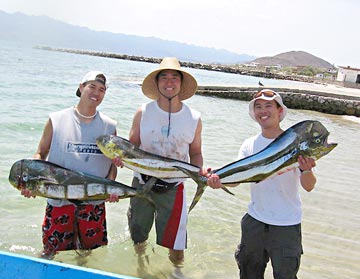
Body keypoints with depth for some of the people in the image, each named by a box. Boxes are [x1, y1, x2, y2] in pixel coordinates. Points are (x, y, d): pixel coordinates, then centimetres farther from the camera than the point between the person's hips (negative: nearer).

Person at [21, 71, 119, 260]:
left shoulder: (109, 126, 3)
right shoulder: (57, 120, -2)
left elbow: (113, 162, 7)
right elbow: (40, 154, 1)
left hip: (94, 201, 2)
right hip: (59, 199, -1)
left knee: (92, 252, 14)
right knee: (52, 251, 7)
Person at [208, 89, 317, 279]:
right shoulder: (250, 145, 0)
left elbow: (308, 187, -16)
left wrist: (306, 170, -38)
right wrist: (219, 180, -30)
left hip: (287, 225, -3)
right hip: (254, 220, 4)